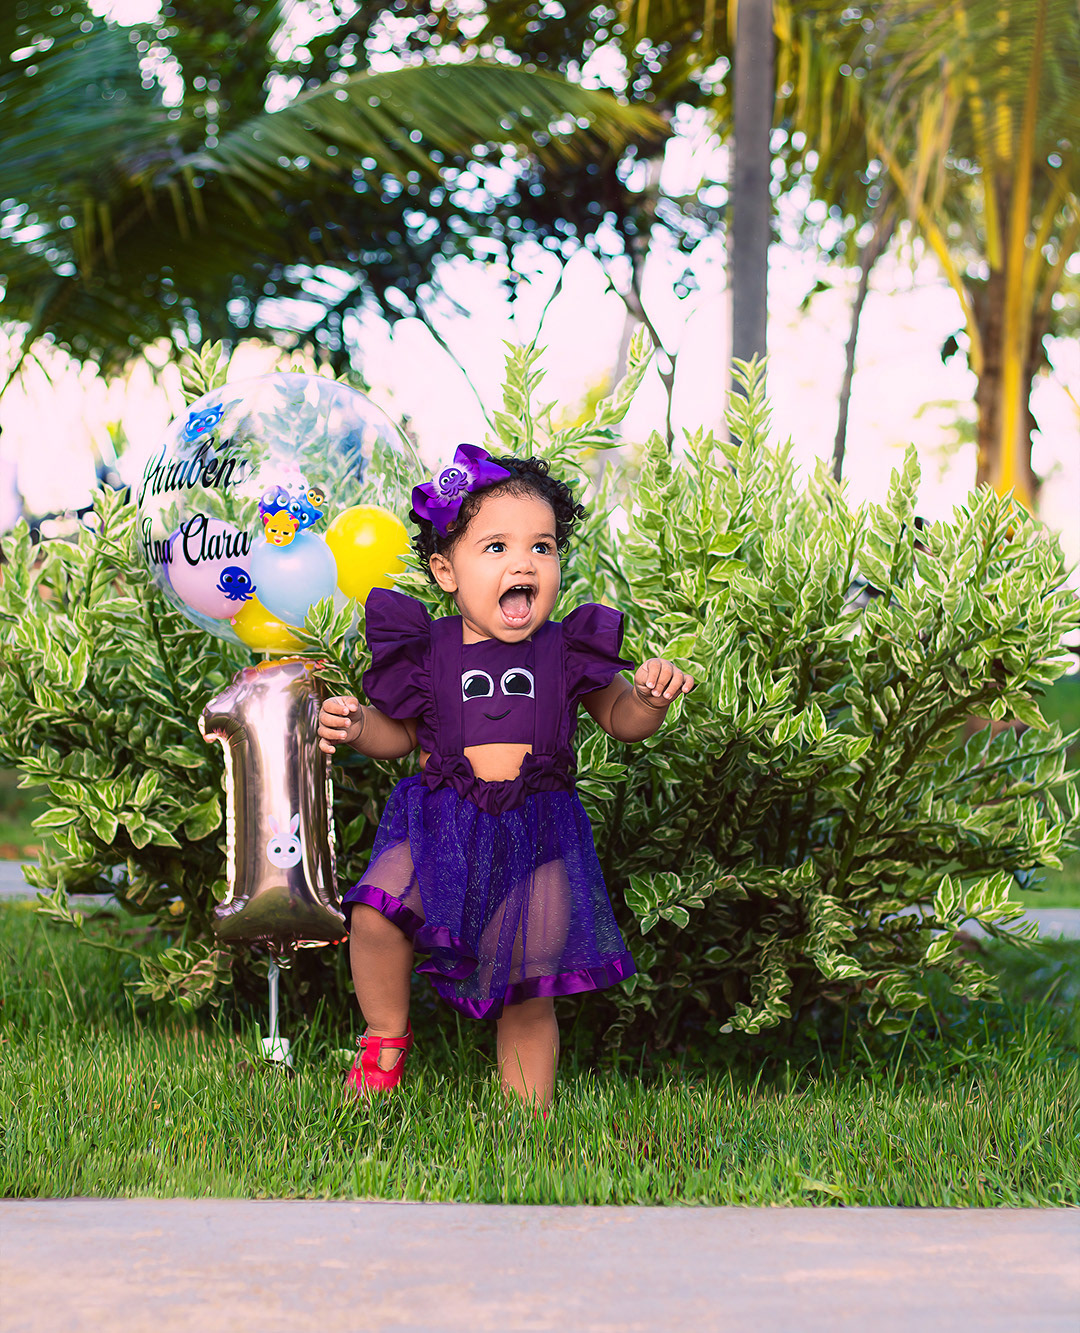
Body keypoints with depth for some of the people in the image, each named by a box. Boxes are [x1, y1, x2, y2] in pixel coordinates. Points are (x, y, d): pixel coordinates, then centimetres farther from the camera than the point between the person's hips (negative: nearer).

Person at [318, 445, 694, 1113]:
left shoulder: (566, 653, 2)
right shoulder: (429, 652, 2)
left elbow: (622, 720, 12)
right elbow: (401, 733, 15)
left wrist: (651, 697, -9)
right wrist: (357, 725, -5)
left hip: (536, 830, 0)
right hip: (440, 826, 0)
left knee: (528, 999, 3)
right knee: (374, 912, -25)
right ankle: (387, 1037, 1)